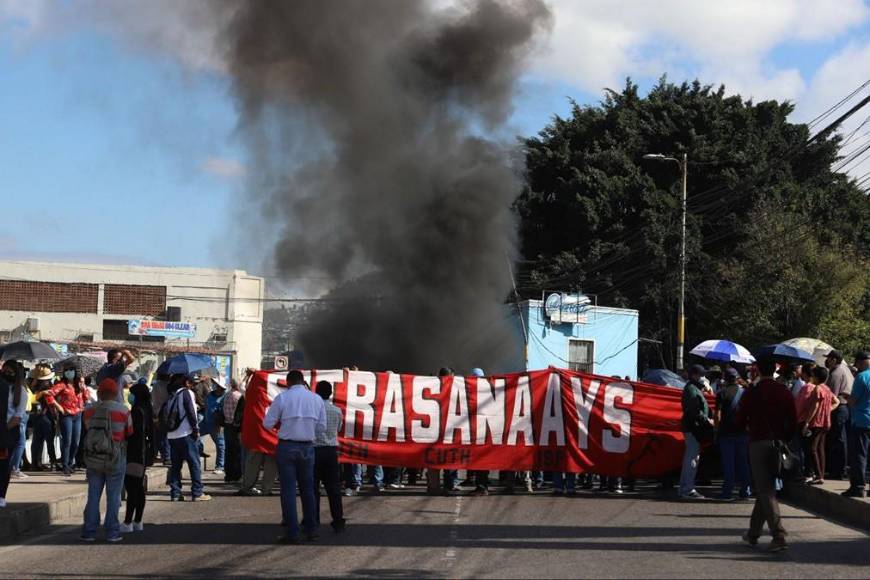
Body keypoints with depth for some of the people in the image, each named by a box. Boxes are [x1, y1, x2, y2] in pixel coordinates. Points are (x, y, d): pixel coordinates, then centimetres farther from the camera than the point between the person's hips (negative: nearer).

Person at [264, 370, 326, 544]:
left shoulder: (282, 397, -5)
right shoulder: (317, 399, 3)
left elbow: (267, 424, -4)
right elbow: (322, 427, 6)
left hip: (287, 447, -3)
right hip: (307, 448, 3)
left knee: (288, 490, 1)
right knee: (307, 489, 14)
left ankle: (292, 532, -1)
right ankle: (311, 530, 19)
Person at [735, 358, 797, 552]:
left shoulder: (752, 392, -8)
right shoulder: (784, 391, 2)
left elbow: (740, 420, -4)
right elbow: (793, 421, 1)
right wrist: (785, 438, 14)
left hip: (758, 443, -4)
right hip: (778, 443, 4)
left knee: (766, 491, -6)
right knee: (764, 488, 16)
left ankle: (779, 536, -17)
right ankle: (753, 533, 25)